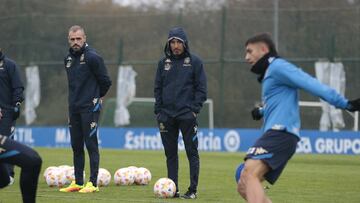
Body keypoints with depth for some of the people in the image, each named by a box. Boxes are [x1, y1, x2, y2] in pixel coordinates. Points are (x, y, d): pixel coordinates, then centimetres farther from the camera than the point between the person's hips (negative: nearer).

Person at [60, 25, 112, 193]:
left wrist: (97, 96, 6)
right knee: (76, 146, 10)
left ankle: (93, 183, -6)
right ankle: (78, 182, 16)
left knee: (91, 144, -7)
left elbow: (106, 81, -7)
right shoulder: (68, 58, 11)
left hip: (90, 107, -7)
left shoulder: (92, 57, -11)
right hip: (74, 108, 7)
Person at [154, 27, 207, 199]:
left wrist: (195, 109, -10)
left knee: (192, 152, -3)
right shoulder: (163, 63, 11)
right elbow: (158, 88, 13)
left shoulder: (194, 62, 0)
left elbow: (201, 88, -1)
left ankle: (193, 190, -1)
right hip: (166, 115, 4)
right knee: (170, 153, 6)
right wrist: (158, 111, 4)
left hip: (187, 114, -4)